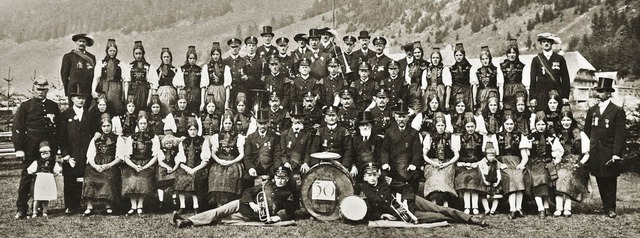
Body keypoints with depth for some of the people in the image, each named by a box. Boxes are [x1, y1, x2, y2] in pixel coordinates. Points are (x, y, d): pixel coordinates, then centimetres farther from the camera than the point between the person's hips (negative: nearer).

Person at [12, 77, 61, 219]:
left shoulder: (53, 106, 14)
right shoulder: (25, 106, 5)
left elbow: (59, 128, 14)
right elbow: (17, 128, 0)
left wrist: (55, 147, 6)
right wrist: (19, 149, -8)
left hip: (48, 149, 3)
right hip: (30, 151, -2)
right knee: (26, 178, -1)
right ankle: (21, 209, 5)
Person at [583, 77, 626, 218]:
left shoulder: (617, 111, -3)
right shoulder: (592, 111, 12)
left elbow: (620, 134, -7)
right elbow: (587, 131, 15)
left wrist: (616, 153, -13)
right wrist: (587, 147, 6)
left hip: (609, 154, -4)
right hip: (595, 153, 4)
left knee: (610, 182, 1)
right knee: (600, 182, 7)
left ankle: (611, 209, 8)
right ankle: (606, 207, 15)